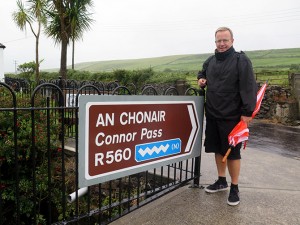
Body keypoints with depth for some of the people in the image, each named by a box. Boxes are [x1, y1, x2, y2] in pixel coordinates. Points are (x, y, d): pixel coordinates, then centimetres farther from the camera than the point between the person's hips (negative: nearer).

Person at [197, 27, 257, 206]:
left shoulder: (241, 60, -8)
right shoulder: (210, 61, 10)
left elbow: (249, 87, -13)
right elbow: (203, 73, 30)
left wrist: (247, 112, -17)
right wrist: (201, 79, 6)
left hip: (232, 116, -6)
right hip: (213, 114, 6)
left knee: (232, 152, 3)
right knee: (218, 149, 14)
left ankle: (234, 188, 19)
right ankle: (221, 181, 32)